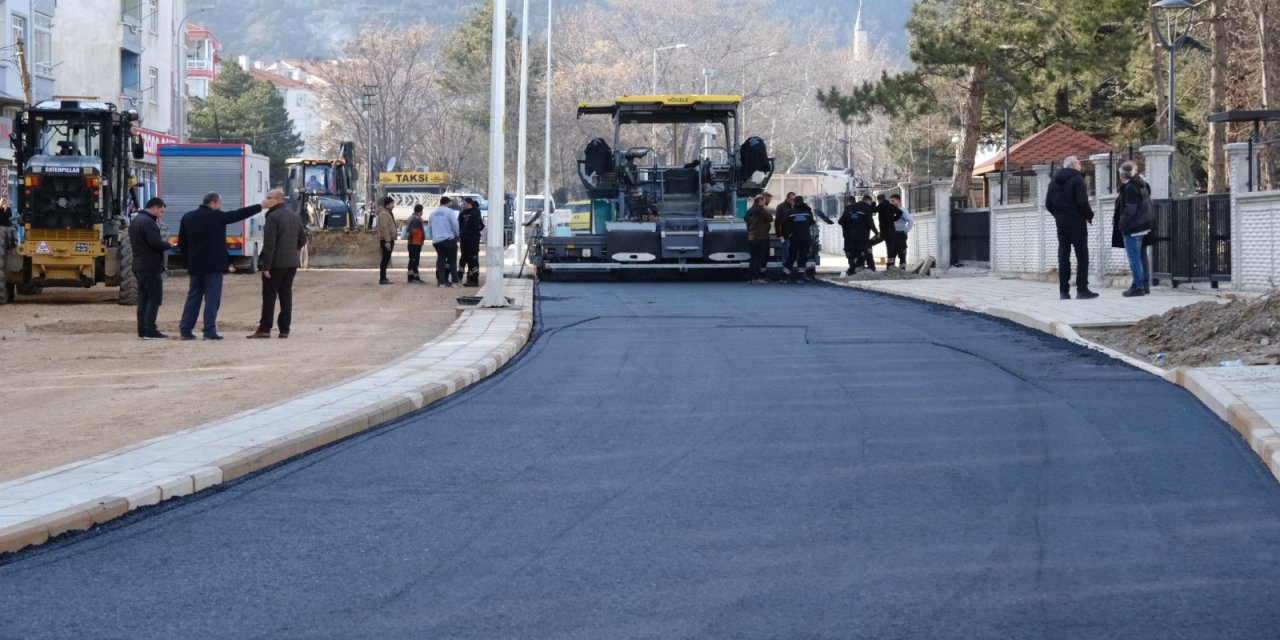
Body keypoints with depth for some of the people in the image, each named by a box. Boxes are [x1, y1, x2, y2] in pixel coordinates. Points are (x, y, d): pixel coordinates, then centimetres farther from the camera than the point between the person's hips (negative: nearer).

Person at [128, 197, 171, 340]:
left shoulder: (135, 220, 15)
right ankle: (150, 331, -11)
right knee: (154, 298, -7)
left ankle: (142, 330, 12)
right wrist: (168, 245, -7)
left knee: (143, 298, 12)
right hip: (151, 266, -10)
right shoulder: (148, 222, -17)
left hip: (139, 265, 10)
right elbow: (155, 242, -25)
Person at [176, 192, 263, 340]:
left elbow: (182, 243, 10)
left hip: (195, 265, 5)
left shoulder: (187, 218, 6)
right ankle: (209, 330, -8)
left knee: (193, 297, 12)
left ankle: (185, 329, 9)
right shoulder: (217, 217, -9)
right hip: (213, 265, -5)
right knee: (212, 298, -2)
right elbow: (239, 214, -3)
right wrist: (260, 206, 6)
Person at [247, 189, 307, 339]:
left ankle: (264, 329, 0)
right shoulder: (295, 216, 11)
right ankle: (285, 329, 9)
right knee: (286, 295, 10)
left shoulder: (273, 217, -14)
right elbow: (302, 240, 15)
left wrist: (266, 265, -17)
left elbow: (269, 244, -18)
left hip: (276, 263, -7)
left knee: (269, 296, -1)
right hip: (292, 263, 7)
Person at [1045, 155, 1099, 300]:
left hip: (1061, 223, 6)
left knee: (1063, 256, 7)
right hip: (1076, 222, -6)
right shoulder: (1077, 179, -10)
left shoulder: (1054, 181, 10)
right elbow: (1082, 202, -18)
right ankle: (1082, 289, -6)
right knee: (1082, 256, -1)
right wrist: (1089, 216, -4)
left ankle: (1064, 291, 4)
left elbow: (1048, 204, 9)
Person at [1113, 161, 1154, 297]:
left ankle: (1138, 286, -6)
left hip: (1132, 228, -10)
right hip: (1142, 227, 10)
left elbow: (1130, 210, -20)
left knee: (1134, 258, -6)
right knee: (1139, 257, 14)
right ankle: (1144, 285, 17)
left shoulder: (1130, 188, -16)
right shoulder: (1142, 186, 13)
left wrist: (1121, 224, -10)